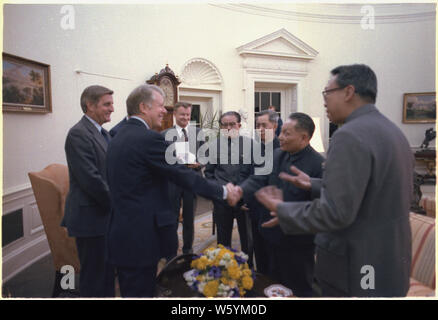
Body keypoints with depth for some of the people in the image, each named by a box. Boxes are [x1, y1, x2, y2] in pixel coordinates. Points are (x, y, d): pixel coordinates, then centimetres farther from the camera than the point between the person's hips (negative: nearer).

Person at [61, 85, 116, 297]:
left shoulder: (103, 133, 12)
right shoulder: (79, 134, -17)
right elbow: (91, 179, -23)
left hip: (105, 214, 9)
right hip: (90, 217, -9)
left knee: (107, 270, 20)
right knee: (94, 274, 5)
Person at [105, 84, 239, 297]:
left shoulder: (118, 137, 11)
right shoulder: (149, 138, -18)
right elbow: (184, 176, -17)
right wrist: (223, 192, -6)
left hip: (121, 236, 10)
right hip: (140, 238, -9)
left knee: (129, 291, 22)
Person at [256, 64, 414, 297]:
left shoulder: (350, 135, -22)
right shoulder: (393, 131, 7)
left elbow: (336, 212, -26)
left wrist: (281, 209, -13)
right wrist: (315, 185, 11)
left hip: (355, 270, -8)